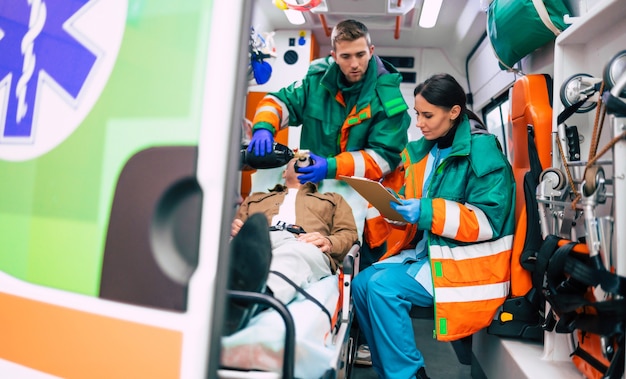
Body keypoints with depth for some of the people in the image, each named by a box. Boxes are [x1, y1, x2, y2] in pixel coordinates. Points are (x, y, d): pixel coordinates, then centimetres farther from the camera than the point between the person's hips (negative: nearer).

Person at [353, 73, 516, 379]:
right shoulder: (420, 151, 10)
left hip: (464, 263, -7)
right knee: (362, 283, -9)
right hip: (425, 251, 8)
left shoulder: (482, 151, -12)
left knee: (383, 286, -24)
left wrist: (427, 212, -26)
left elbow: (489, 221, -18)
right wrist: (395, 207, -8)